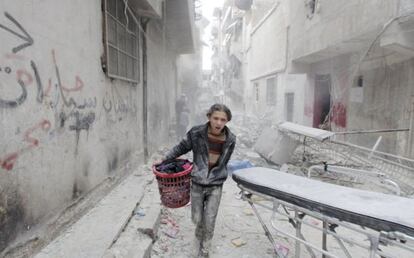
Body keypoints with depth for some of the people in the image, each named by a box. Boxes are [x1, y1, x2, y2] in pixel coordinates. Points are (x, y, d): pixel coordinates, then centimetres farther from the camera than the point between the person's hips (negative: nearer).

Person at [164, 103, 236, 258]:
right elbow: (181, 148, 1)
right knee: (197, 219, 12)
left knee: (209, 222, 5)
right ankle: (198, 237, 48)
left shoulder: (230, 140, -9)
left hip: (215, 185, 0)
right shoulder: (196, 133, -15)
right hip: (197, 183, 0)